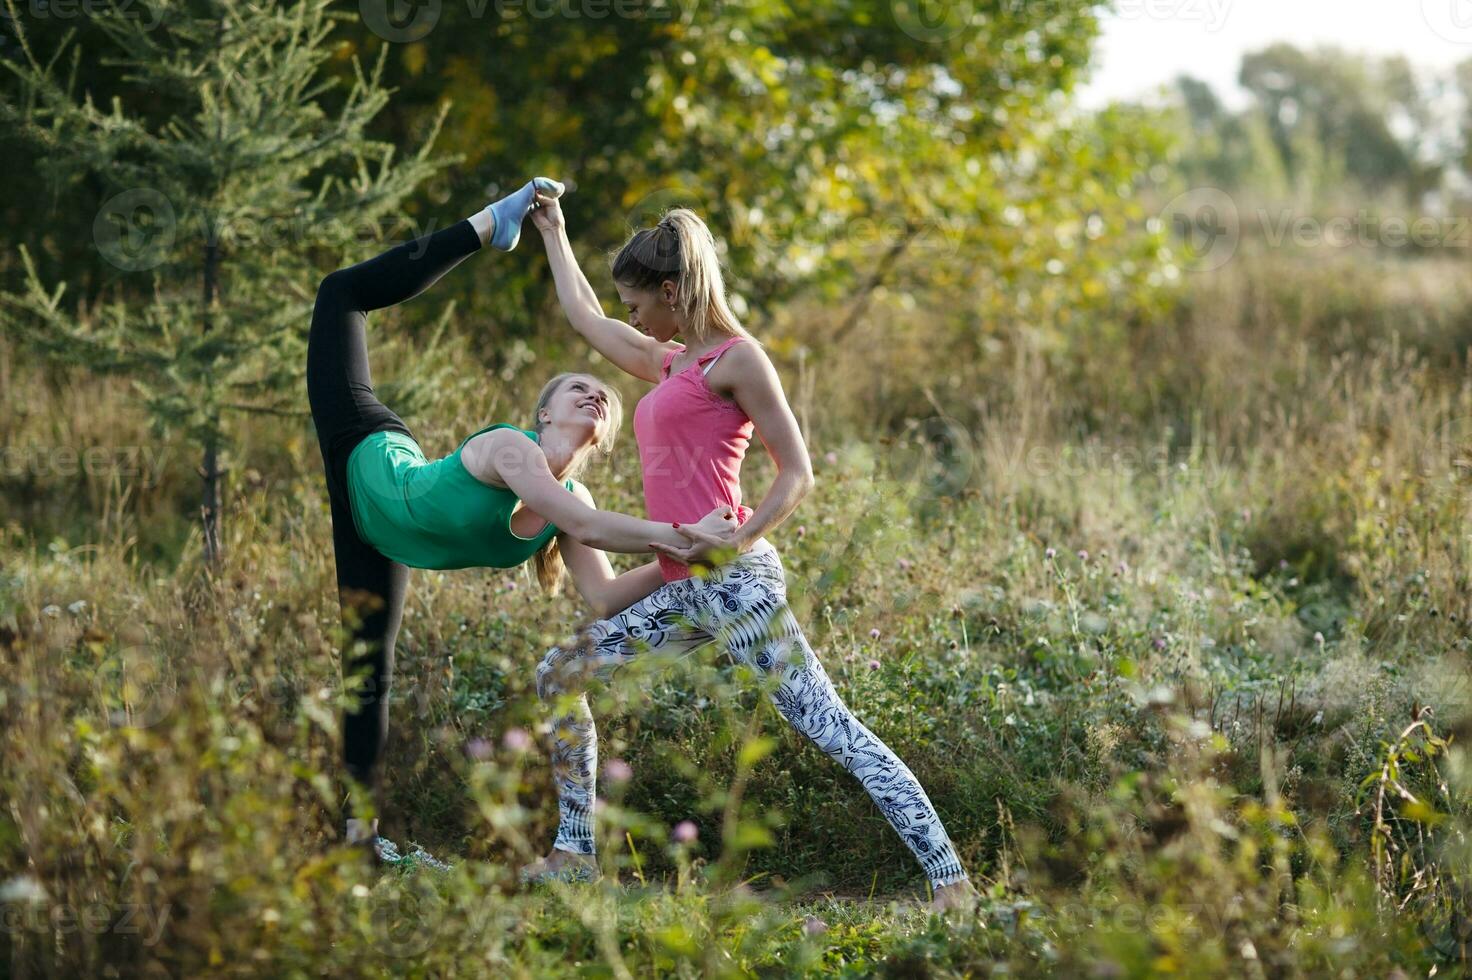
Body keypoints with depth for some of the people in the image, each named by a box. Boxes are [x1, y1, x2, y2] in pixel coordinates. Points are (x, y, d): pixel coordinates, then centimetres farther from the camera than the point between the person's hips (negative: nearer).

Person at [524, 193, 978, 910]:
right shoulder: (667, 363, 22)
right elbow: (586, 319, 39)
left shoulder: (735, 359, -3)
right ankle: (574, 854, 19)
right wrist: (552, 233, 47)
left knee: (828, 726, -15)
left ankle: (949, 879, -20)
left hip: (732, 580, -9)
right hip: (684, 593, 9)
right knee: (558, 676, 12)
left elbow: (796, 472, -7)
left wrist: (741, 539, -19)